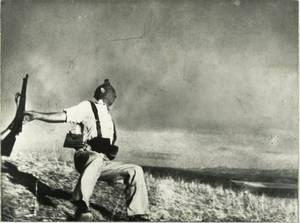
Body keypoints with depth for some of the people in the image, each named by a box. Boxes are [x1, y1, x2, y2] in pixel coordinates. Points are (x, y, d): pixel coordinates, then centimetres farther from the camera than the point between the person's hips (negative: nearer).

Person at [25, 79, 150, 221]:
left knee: (135, 170, -9)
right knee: (96, 159, -40)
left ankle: (137, 216, -10)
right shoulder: (88, 106, 6)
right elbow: (63, 116, -8)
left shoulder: (108, 118, 28)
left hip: (105, 162, 7)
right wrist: (37, 115, -19)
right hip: (86, 156, -7)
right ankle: (81, 206, -39)